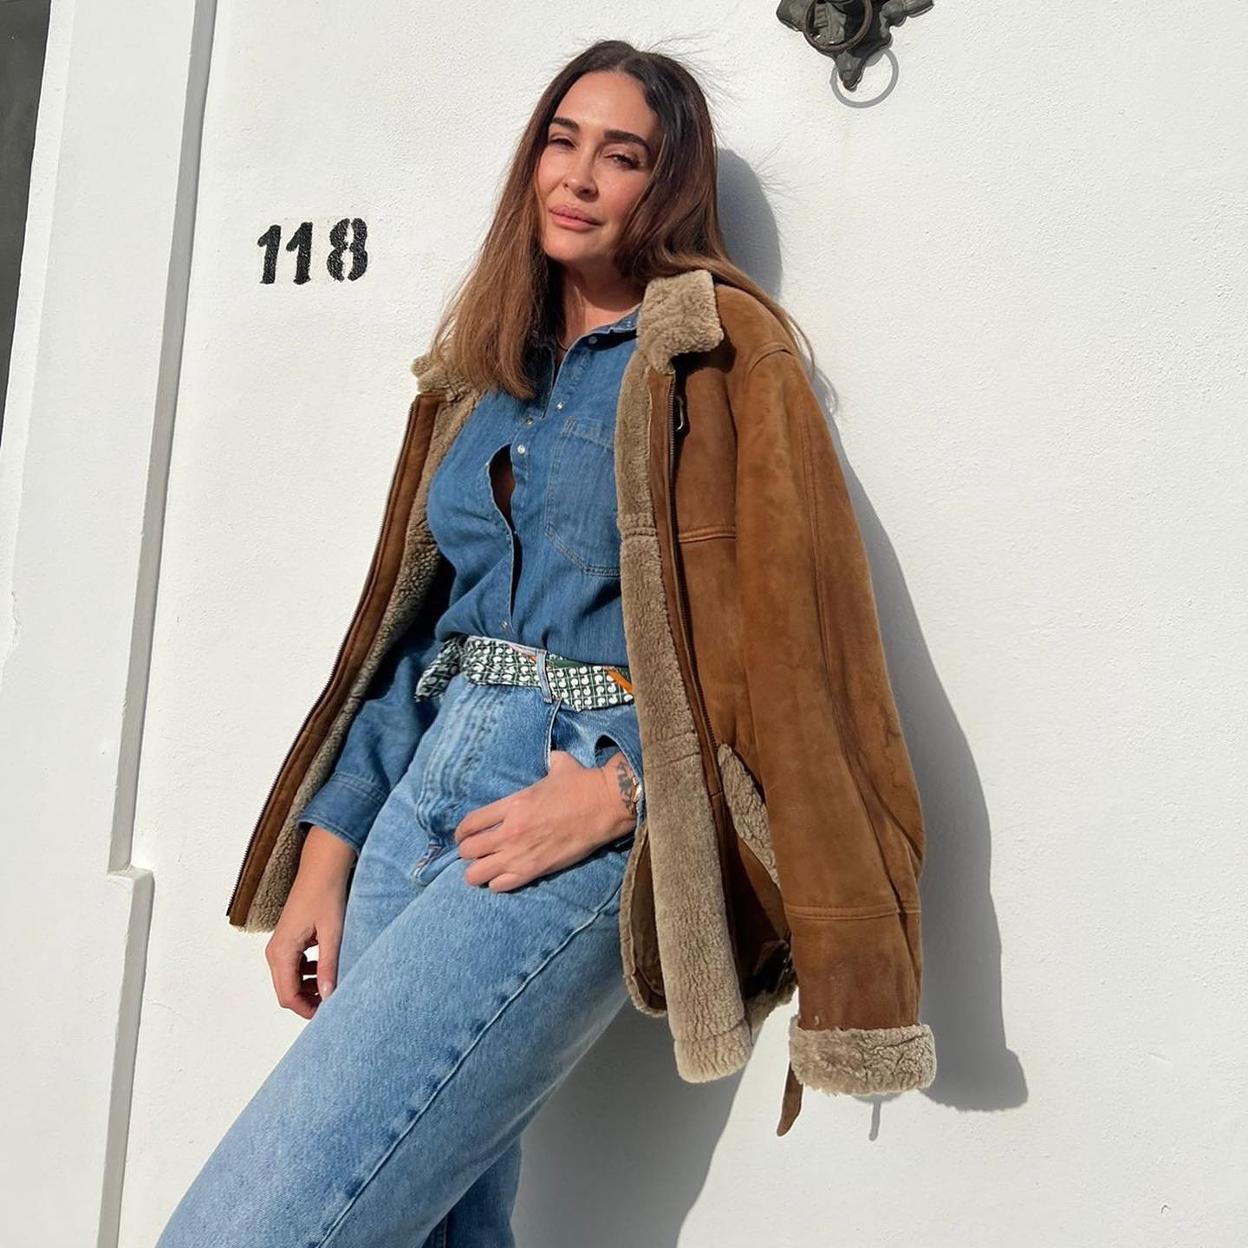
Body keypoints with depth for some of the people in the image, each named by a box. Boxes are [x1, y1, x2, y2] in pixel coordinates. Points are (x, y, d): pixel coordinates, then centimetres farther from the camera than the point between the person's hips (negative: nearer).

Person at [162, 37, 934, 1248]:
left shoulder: (716, 351, 0)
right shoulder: (480, 371, 18)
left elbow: (785, 623, -8)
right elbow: (405, 620, 15)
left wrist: (620, 790, -18)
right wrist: (327, 846, 9)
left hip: (590, 822, -6)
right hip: (426, 786, 7)